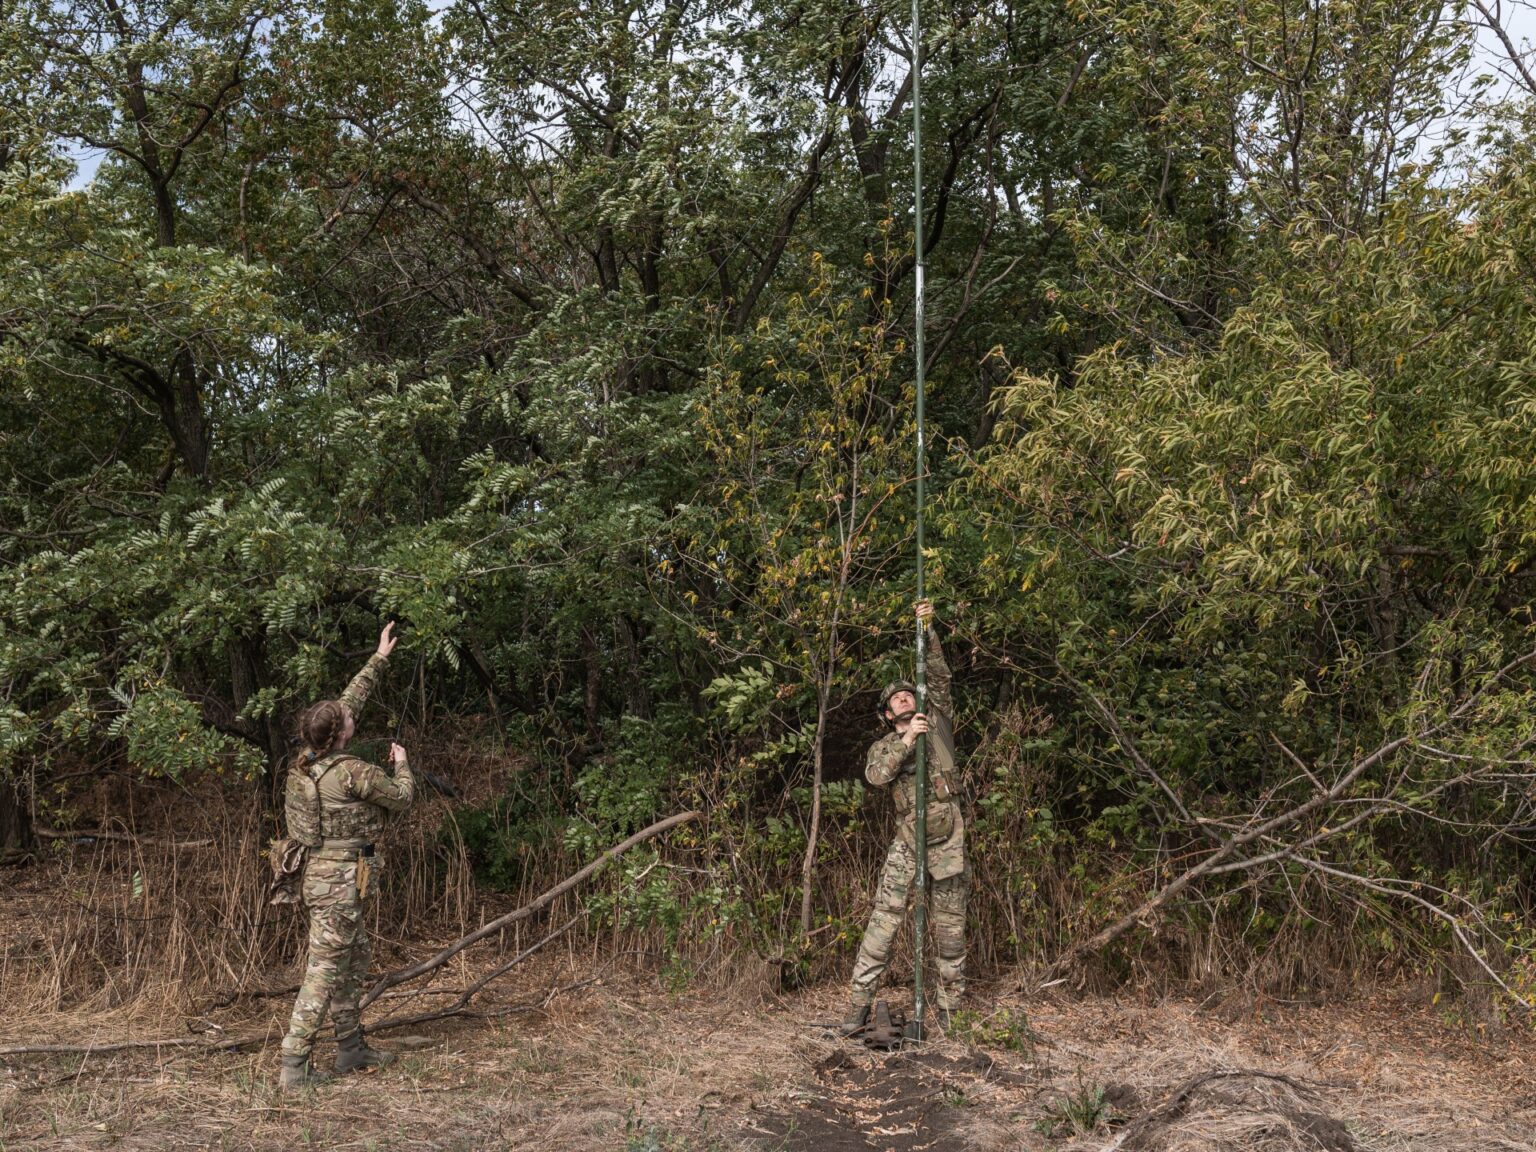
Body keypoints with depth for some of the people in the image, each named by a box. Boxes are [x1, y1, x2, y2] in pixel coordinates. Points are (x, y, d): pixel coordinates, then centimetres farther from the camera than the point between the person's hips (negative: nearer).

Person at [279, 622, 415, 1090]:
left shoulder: (313, 761, 5)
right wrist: (401, 765, 16)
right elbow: (402, 797, -4)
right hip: (340, 876, -9)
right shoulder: (353, 771, -19)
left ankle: (352, 1049, 26)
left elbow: (350, 699, 17)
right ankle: (294, 1065, -3)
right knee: (324, 968, -6)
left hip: (323, 871, 9)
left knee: (354, 959, 17)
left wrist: (379, 659, 24)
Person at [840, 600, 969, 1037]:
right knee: (883, 919, -7)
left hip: (948, 841, 0)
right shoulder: (883, 747, 9)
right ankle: (860, 1002, -3)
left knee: (950, 926, 5)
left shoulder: (937, 724, 10)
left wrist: (927, 631, -9)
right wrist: (906, 740, -20)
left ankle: (949, 1006, 16)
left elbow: (939, 678, 0)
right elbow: (875, 774, -13)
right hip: (906, 843, 0)